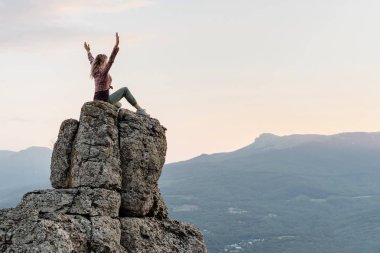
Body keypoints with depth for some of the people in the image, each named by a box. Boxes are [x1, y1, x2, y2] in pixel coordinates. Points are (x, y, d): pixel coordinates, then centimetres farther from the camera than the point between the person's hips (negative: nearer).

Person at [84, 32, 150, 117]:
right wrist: (116, 45, -37)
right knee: (125, 90, 2)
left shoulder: (95, 72, 9)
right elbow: (111, 60, -29)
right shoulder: (103, 72, -14)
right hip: (104, 100, -9)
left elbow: (92, 61, 29)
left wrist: (88, 51, 47)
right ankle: (139, 109, 0)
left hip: (97, 100, 9)